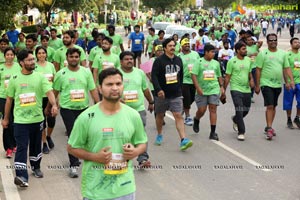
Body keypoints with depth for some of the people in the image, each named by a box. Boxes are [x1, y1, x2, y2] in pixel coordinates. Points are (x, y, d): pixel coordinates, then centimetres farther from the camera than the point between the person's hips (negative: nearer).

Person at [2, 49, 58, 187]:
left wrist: (54, 105, -35)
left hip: (37, 119, 2)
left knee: (36, 146, 17)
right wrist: (6, 118, 11)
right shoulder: (14, 79, -1)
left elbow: (49, 92, -14)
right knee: (21, 147, -9)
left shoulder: (40, 77, -2)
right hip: (20, 120, -2)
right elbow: (9, 99, 8)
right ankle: (21, 176, -14)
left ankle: (36, 168, 38)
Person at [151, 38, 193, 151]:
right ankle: (159, 135, 35)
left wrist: (180, 89, 18)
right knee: (160, 115, 14)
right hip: (162, 94, -2)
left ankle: (183, 140, -17)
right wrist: (158, 89, -27)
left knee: (178, 116, -9)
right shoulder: (159, 61, -7)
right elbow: (154, 76, -15)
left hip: (176, 95, 2)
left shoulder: (178, 60, 9)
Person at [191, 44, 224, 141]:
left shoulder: (216, 63, 10)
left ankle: (213, 132, -2)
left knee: (213, 109, -4)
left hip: (214, 90, 3)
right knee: (202, 110, 0)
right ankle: (196, 120, 36)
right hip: (202, 91, -3)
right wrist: (198, 88, -18)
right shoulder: (199, 62, -4)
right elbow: (194, 75, -10)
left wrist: (221, 86, 10)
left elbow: (219, 76, 19)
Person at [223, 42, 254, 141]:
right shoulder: (232, 61, -7)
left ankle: (235, 119, 45)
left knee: (246, 110, 13)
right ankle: (241, 132, -3)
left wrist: (251, 80, -1)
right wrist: (224, 89, -4)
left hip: (247, 89, 6)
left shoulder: (248, 60, 9)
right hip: (236, 89, -6)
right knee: (239, 110, -10)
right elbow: (227, 77, -4)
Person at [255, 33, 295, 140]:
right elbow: (258, 70, -4)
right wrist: (257, 85, -6)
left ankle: (269, 127, 24)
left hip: (278, 84, 5)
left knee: (273, 106, 12)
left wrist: (291, 80, 0)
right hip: (266, 84, -5)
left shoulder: (282, 53, 9)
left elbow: (286, 68, 11)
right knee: (269, 106, -12)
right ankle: (269, 129, -11)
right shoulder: (262, 53, -4)